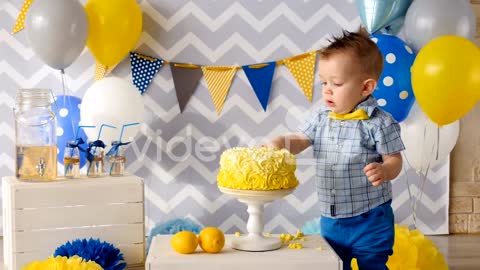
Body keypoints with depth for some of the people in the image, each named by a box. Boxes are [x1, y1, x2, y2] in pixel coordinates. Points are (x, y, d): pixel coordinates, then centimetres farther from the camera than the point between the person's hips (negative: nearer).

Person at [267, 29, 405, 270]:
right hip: (330, 221, 6)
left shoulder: (379, 123, -13)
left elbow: (395, 161, -9)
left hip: (370, 221, -5)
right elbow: (299, 140, 8)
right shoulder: (321, 117, 2)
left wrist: (384, 171, -31)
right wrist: (280, 142, -13)